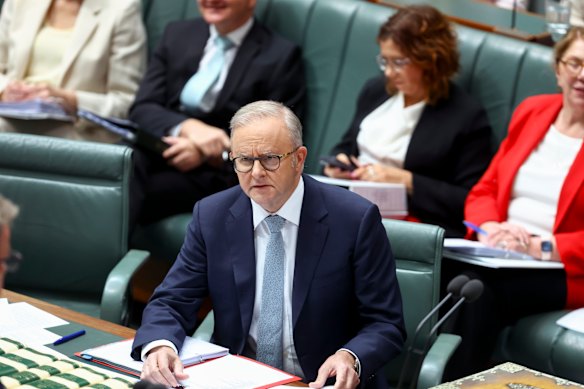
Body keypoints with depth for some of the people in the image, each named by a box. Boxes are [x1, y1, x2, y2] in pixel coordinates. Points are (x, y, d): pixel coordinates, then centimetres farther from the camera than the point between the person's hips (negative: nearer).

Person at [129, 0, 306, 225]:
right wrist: (187, 127, -18)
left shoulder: (281, 56, 2)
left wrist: (207, 154, -19)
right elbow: (142, 109, 5)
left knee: (134, 193, -35)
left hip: (217, 175, -4)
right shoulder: (177, 35, 15)